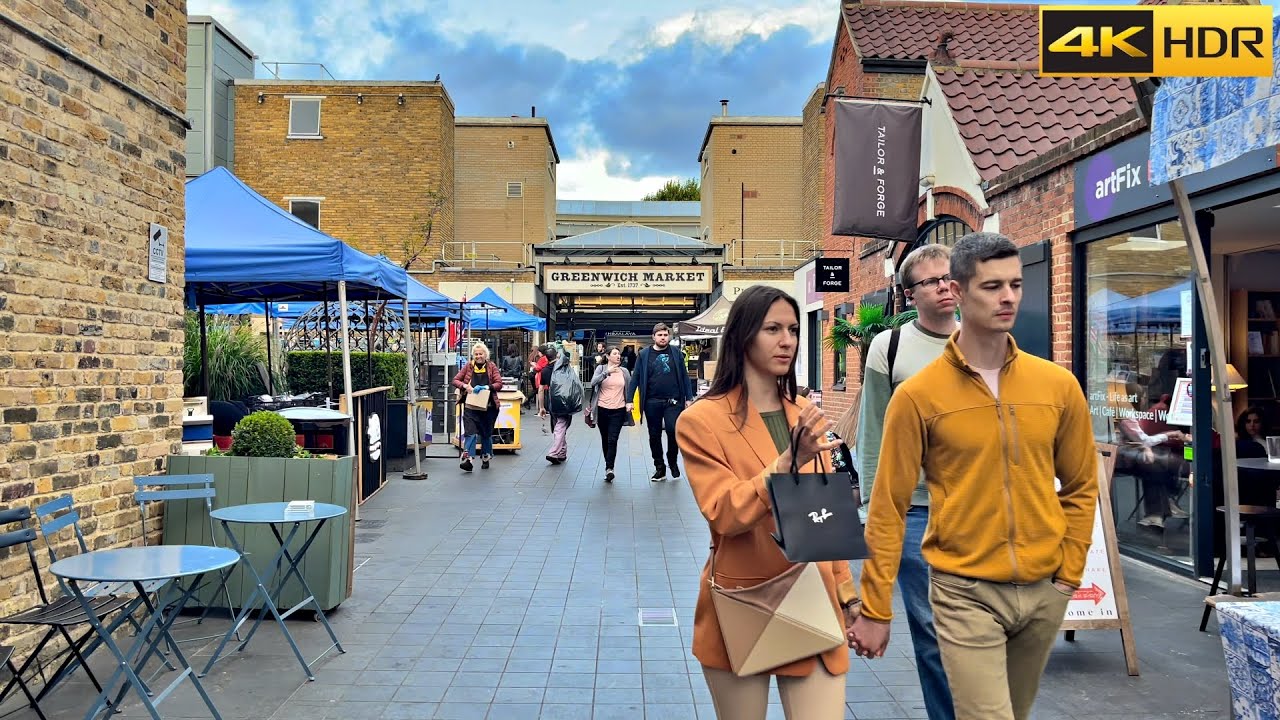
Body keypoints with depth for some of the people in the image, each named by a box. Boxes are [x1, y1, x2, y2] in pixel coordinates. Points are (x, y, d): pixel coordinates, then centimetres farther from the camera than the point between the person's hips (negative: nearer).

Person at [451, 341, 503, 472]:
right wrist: (465, 386, -13)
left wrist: (486, 387, -20)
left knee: (486, 434, 13)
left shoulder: (492, 367, 3)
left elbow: (499, 384, -5)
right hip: (471, 406, 0)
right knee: (470, 432, -14)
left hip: (488, 406, 1)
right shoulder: (468, 367, 6)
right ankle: (467, 458, -21)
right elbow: (455, 380, 6)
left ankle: (486, 458, 29)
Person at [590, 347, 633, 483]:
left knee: (612, 440, -12)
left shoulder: (624, 371, 6)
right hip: (603, 410, 0)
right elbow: (593, 382, -17)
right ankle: (609, 466, 25)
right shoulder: (601, 368, 0)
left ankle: (609, 468, -15)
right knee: (605, 440, 11)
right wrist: (607, 372, -26)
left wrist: (629, 402, 1)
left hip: (618, 410, 0)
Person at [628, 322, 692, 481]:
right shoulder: (644, 354, 3)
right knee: (654, 435, 8)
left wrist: (688, 398, 2)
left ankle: (672, 461, 14)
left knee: (673, 431, -12)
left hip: (673, 401, -1)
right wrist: (629, 399, -4)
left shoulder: (676, 353, 4)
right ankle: (659, 467, 22)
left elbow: (684, 376, 6)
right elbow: (635, 378, 2)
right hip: (652, 402, 1)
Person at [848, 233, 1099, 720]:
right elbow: (888, 508, -8)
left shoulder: (1059, 385, 0)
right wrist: (875, 609, -7)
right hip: (965, 592, -4)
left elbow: (1081, 487, 11)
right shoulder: (918, 395, -11)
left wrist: (1069, 573, 4)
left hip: (1044, 590, 5)